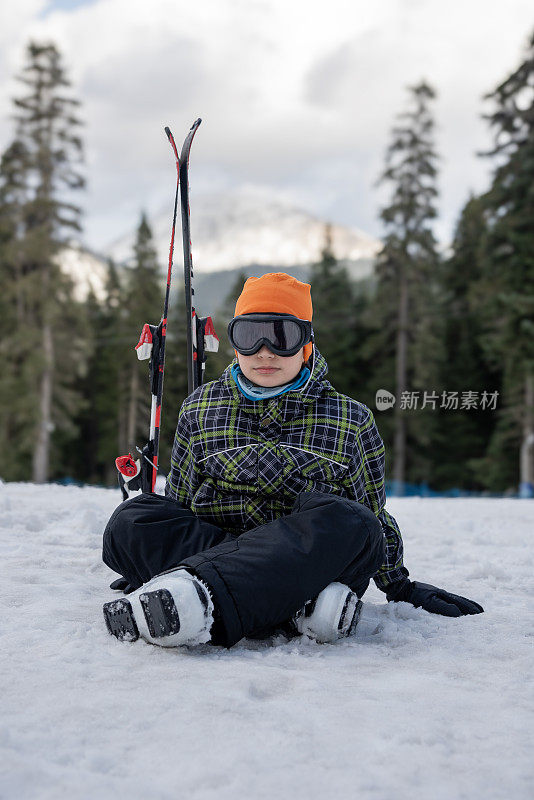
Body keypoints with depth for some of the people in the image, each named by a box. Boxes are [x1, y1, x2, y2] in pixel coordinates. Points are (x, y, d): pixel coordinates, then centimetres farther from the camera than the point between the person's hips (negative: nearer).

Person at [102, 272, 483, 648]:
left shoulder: (352, 421, 10)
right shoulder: (199, 410, 14)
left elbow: (376, 520, 18)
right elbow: (178, 500, 22)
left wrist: (401, 586, 16)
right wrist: (151, 562, 18)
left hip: (318, 556, -1)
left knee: (346, 521, -34)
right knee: (131, 520, -25)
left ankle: (200, 598, -46)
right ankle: (295, 605, -36)